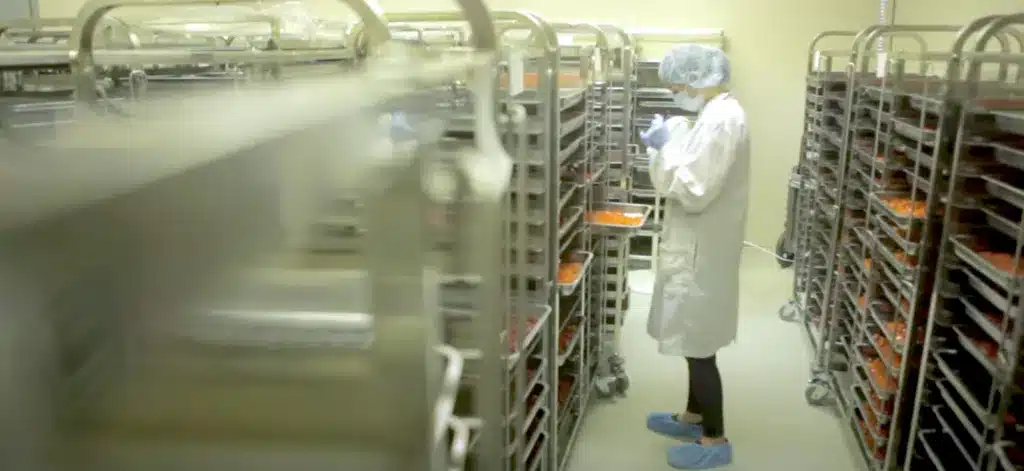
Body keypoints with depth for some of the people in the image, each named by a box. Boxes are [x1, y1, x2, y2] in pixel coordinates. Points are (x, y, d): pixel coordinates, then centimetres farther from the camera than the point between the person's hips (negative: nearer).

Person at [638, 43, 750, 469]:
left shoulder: (722, 120, -21)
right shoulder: (715, 114, 10)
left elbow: (692, 192, -26)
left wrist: (665, 147, -18)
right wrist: (669, 143, 5)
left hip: (700, 254, -10)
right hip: (696, 249, 10)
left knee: (698, 346, 1)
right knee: (693, 342, 21)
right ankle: (694, 416, 37)